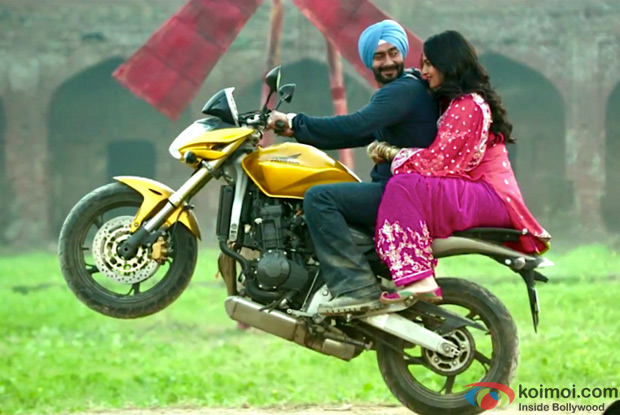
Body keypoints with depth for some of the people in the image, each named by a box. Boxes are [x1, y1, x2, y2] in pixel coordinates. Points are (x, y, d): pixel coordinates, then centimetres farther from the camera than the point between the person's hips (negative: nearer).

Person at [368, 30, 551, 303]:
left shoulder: (466, 106, -11)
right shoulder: (465, 101, 21)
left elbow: (437, 161, -17)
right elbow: (443, 156, 18)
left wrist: (391, 153, -3)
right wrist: (392, 152, 6)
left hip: (490, 198, -11)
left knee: (403, 186, -22)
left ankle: (418, 279, -33)